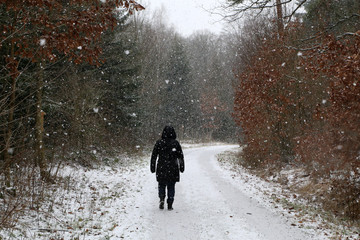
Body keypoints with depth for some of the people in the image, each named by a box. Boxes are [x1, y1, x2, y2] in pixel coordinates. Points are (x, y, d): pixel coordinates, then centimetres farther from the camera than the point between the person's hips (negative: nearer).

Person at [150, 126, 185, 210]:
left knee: (161, 185, 14)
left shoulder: (159, 143, -3)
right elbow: (181, 156, 0)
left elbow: (154, 156, 0)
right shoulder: (176, 143, -2)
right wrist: (182, 167, 8)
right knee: (171, 187, 10)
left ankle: (162, 198, -10)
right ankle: (170, 205, 8)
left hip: (161, 168, 0)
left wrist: (153, 167, 7)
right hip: (173, 169, 0)